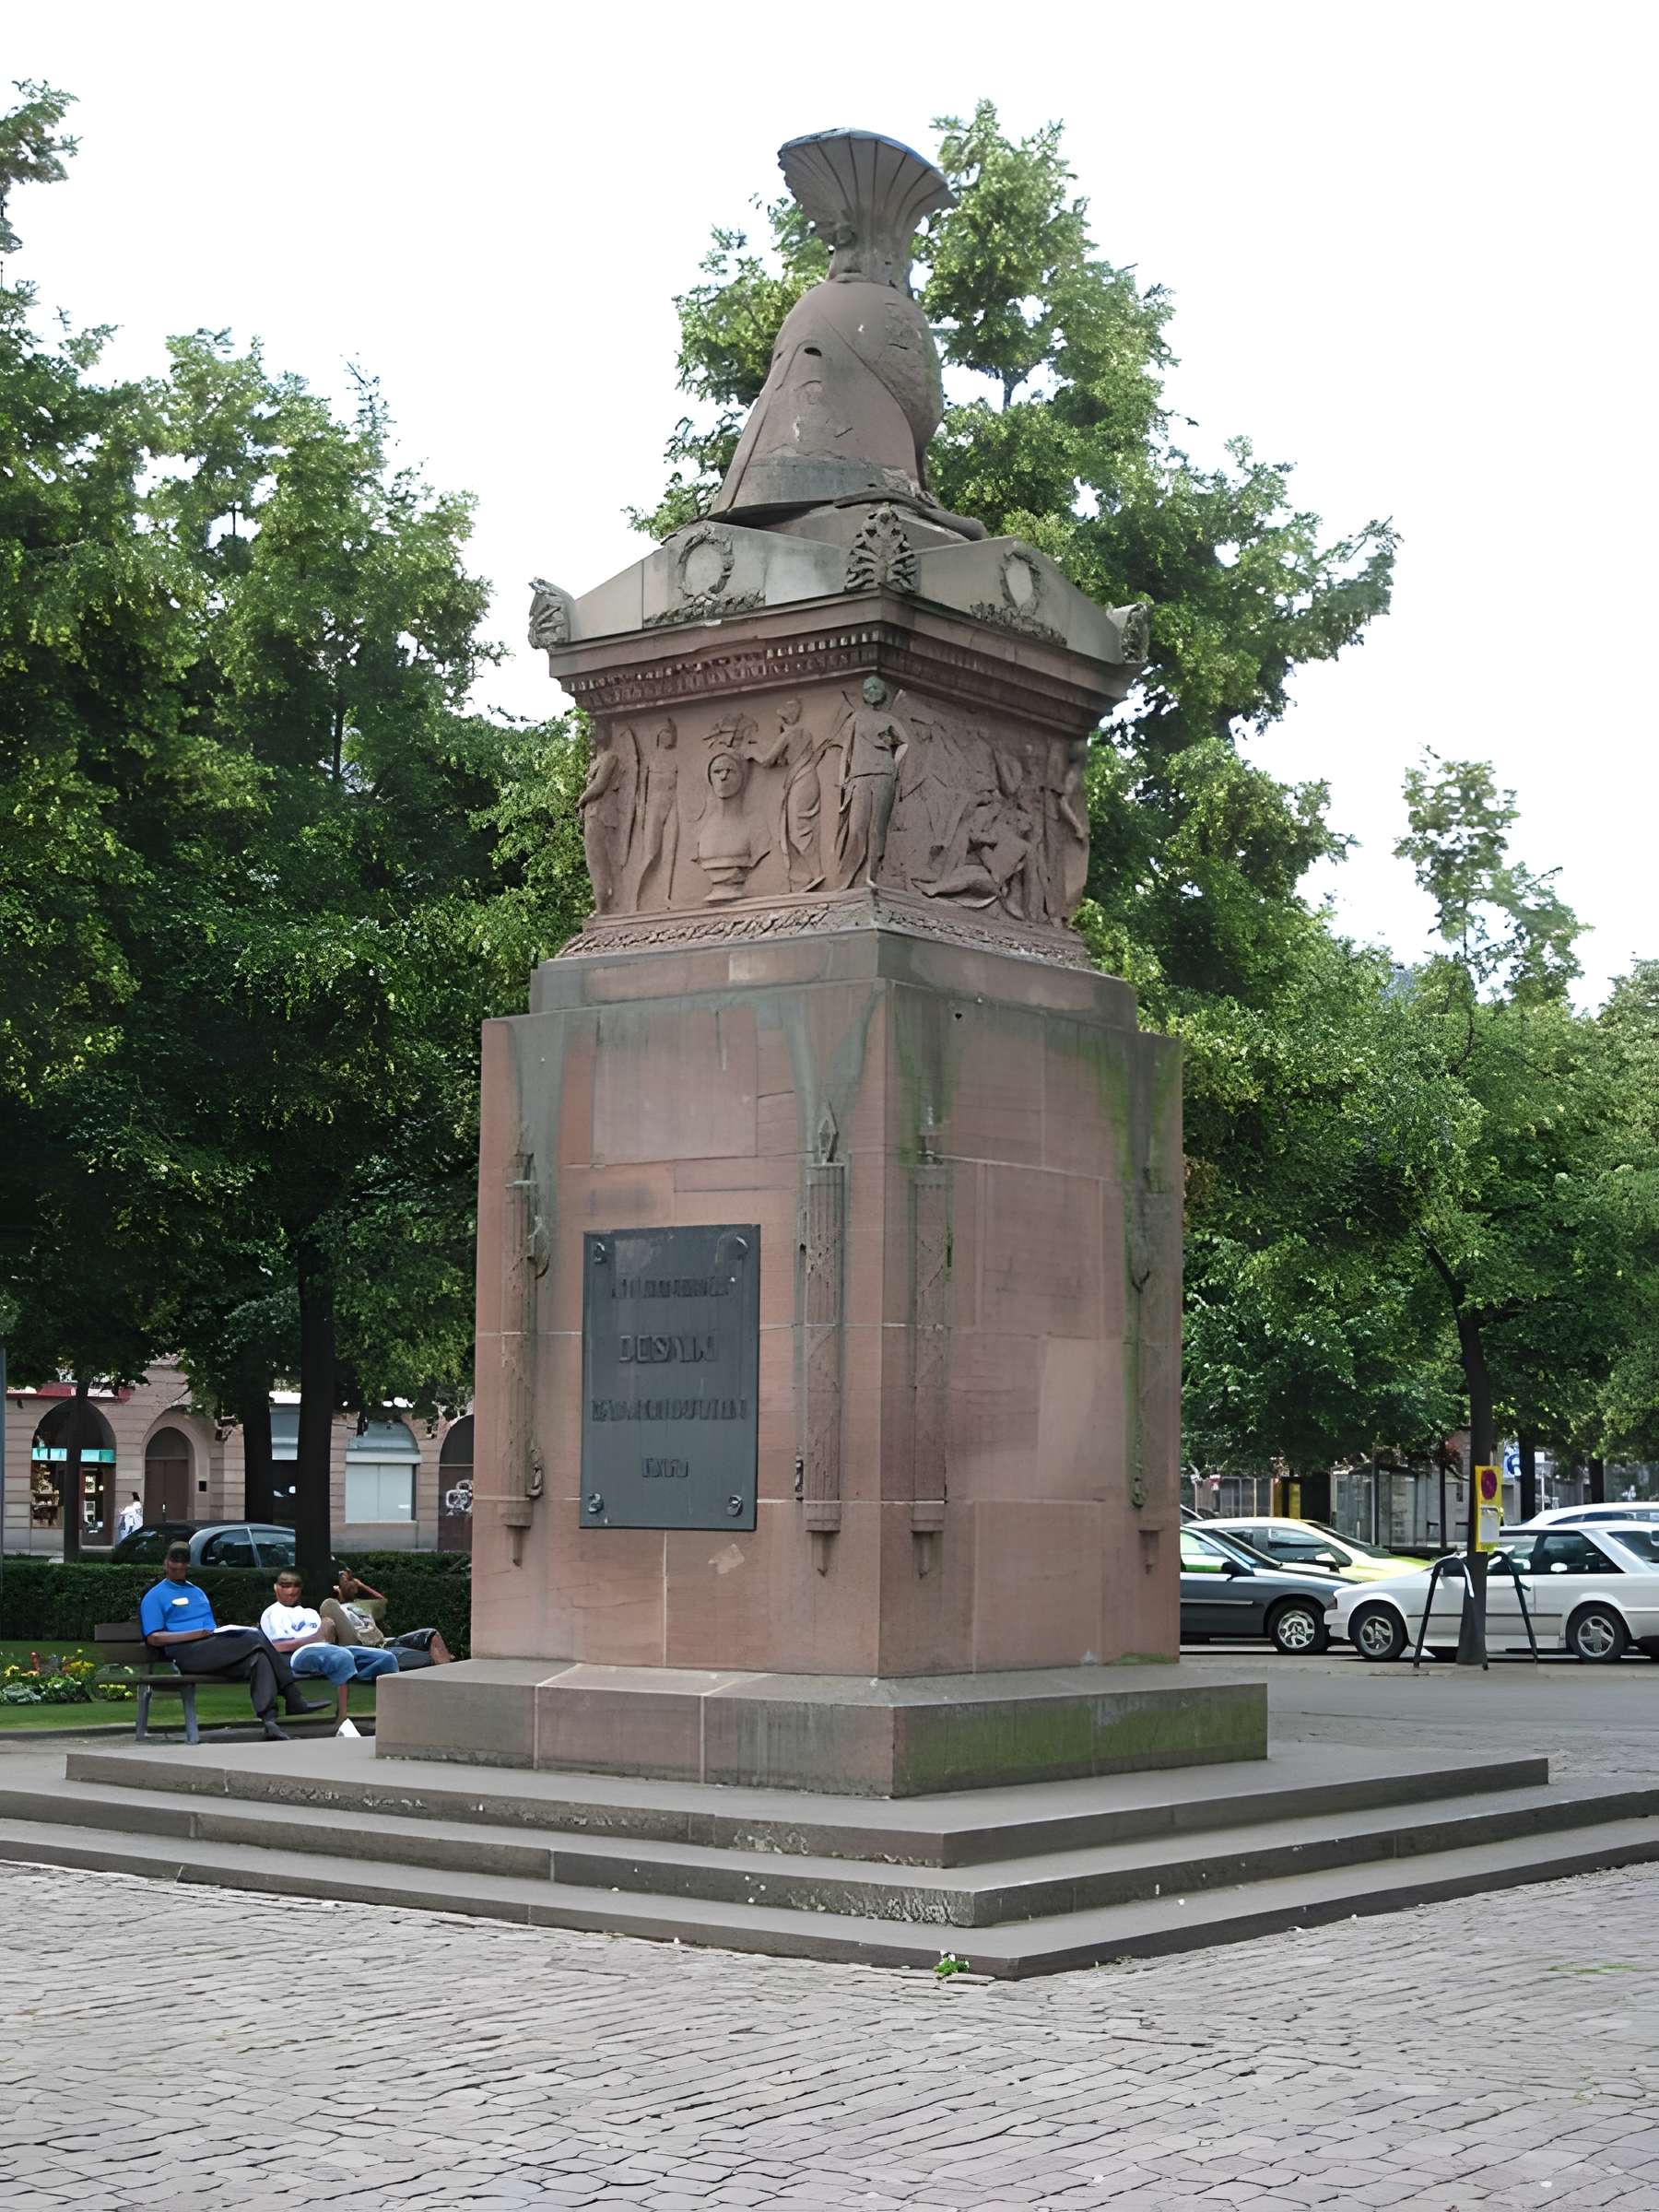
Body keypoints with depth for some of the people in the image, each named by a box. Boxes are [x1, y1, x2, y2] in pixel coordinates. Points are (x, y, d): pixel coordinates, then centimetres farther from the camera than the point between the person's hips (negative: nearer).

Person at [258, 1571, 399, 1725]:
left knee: (386, 1658, -15)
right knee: (342, 1657, -41)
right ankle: (342, 1721, -46)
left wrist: (329, 1632, -4)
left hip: (329, 1648, 7)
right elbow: (277, 1647, -1)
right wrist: (315, 1637, -8)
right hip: (301, 1653, -7)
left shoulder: (310, 1613, 37)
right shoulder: (272, 1613, 18)